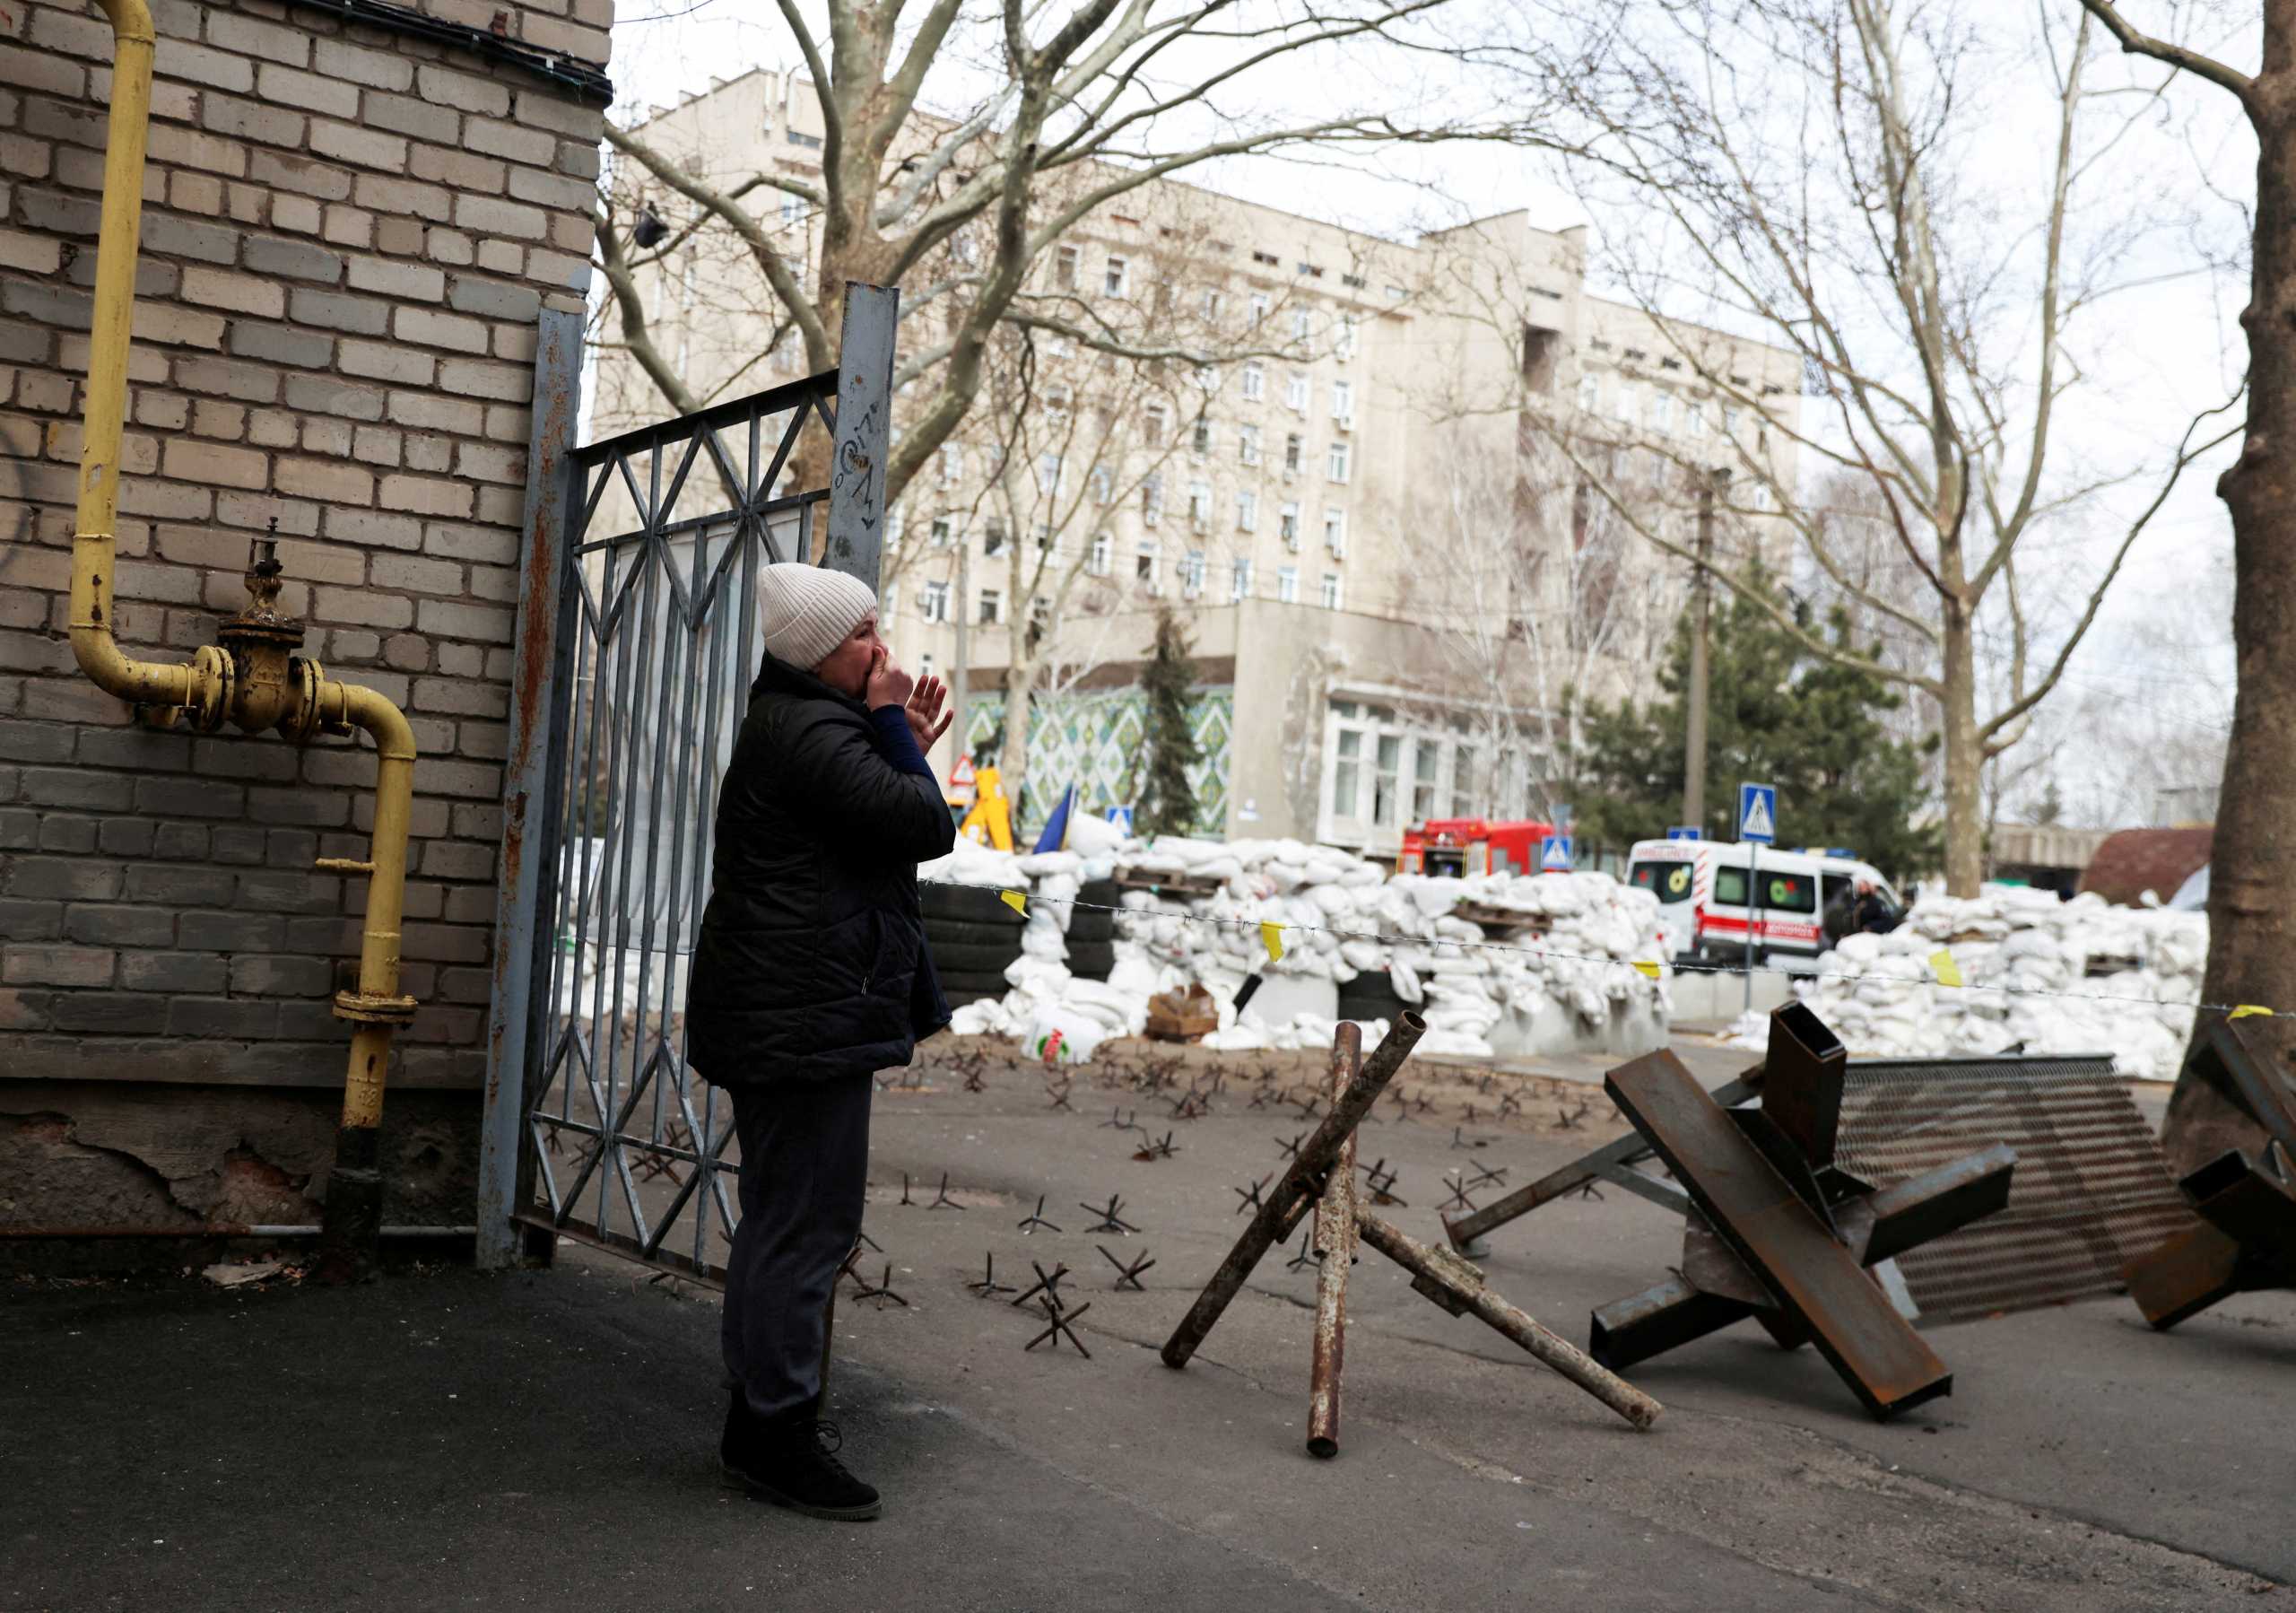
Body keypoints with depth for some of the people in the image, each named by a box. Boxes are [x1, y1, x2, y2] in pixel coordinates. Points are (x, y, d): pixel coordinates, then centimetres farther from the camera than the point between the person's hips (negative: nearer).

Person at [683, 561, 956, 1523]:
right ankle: (778, 1436, 0)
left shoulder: (793, 724, 18)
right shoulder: (811, 734, -17)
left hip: (784, 1013, 12)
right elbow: (927, 828, -20)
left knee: (780, 1218, 18)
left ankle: (761, 1413, 29)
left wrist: (904, 745, 9)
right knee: (811, 1222, -7)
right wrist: (894, 731, -9)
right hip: (807, 1018, -12)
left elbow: (879, 830, 21)